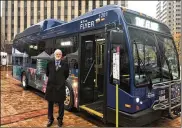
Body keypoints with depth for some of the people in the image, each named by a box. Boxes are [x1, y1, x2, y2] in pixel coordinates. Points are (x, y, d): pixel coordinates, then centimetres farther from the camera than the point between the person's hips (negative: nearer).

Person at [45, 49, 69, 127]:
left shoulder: (65, 64, -4)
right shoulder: (50, 63, 1)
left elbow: (67, 75, 8)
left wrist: (62, 80, 7)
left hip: (60, 86, -1)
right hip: (51, 85, 2)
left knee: (61, 104, 9)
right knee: (50, 103, 12)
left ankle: (60, 119, 26)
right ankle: (50, 119, 30)